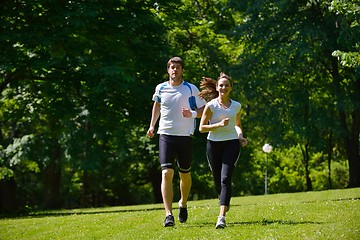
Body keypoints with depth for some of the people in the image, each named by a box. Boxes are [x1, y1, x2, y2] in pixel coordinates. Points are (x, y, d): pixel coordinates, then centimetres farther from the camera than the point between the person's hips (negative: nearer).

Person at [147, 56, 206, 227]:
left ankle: (183, 204, 39)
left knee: (184, 174, 10)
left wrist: (192, 114, -14)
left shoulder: (191, 89, 0)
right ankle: (168, 215, -18)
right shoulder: (160, 88, 6)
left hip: (185, 136, 0)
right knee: (166, 173, -14)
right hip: (166, 136, 0)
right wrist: (152, 126, 22)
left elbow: (204, 109, 6)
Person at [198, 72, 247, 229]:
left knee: (225, 178, -17)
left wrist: (240, 136, 5)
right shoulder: (211, 105, -2)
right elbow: (202, 128, -4)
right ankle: (224, 202, 43)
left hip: (231, 143, 0)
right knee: (217, 179, 8)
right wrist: (220, 124, -16)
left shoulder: (236, 106, 8)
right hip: (214, 144, 0)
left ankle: (221, 217, -23)